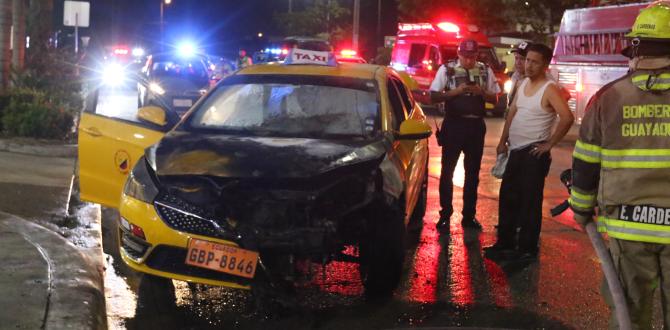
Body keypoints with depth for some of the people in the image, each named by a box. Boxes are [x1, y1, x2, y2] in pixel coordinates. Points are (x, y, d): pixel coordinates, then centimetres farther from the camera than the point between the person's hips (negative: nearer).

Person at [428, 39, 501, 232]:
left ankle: (469, 215, 20)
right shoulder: (446, 70, -3)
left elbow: (494, 99, 8)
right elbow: (433, 97, -6)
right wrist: (456, 91, -19)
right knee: (448, 170, 1)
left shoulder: (486, 71, 5)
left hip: (476, 125, 3)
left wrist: (481, 92, -12)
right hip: (453, 124, -3)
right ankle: (445, 215, 10)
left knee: (473, 172, 10)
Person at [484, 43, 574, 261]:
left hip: (533, 154, -8)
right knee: (507, 198, 14)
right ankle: (505, 243, 26)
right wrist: (503, 141, 14)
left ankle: (527, 250, 6)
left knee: (529, 202, -2)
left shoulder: (549, 89, -14)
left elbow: (567, 118, -25)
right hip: (516, 151, 8)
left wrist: (549, 144, -19)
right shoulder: (523, 83, 11)